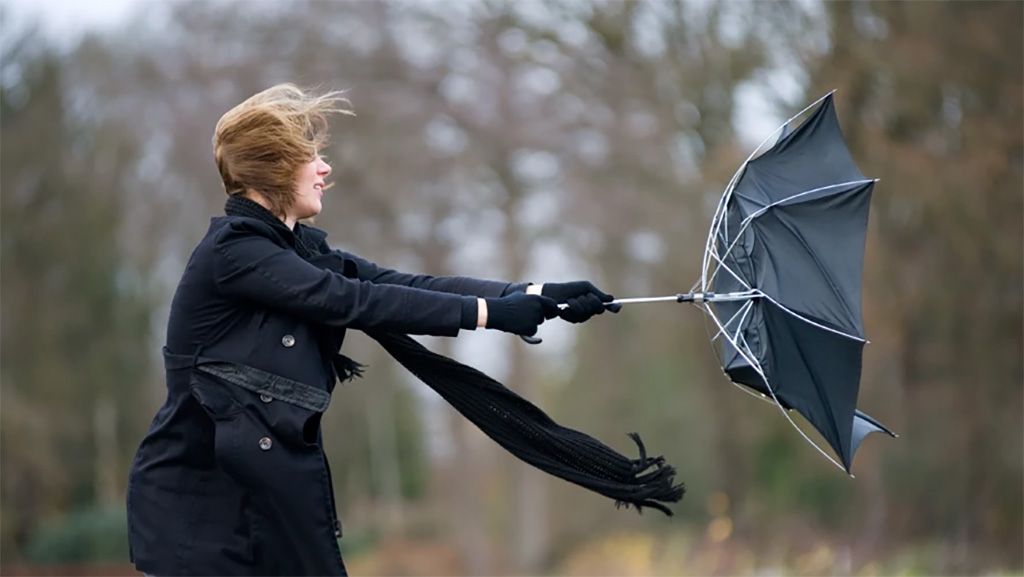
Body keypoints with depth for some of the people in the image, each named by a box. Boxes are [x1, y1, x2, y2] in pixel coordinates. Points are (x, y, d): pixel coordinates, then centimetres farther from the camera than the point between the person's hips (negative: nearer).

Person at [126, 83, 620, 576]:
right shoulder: (232, 251, -16)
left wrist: (538, 296, -6)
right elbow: (355, 302, -20)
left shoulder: (298, 248, 11)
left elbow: (404, 285, 3)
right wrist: (490, 312, -19)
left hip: (268, 487, 8)